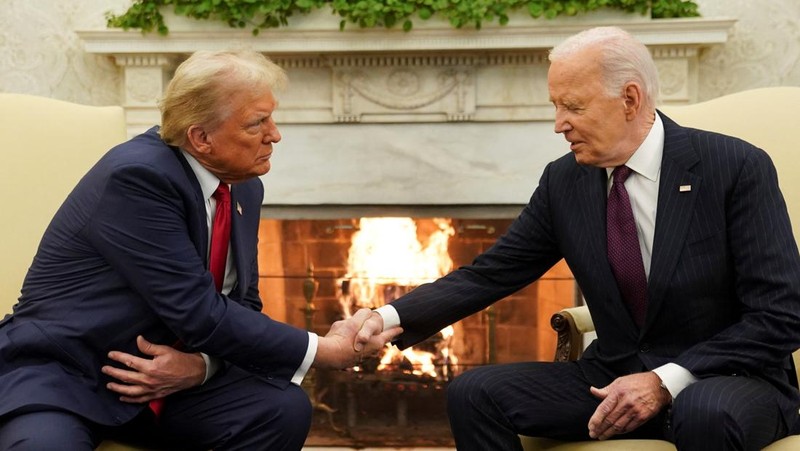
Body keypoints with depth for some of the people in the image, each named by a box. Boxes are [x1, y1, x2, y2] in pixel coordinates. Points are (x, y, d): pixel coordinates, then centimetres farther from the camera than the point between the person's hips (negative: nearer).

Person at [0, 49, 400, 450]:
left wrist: (201, 364, -13)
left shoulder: (244, 189, 3)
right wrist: (324, 351, -18)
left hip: (169, 374, 8)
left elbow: (242, 305, 9)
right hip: (60, 374, -8)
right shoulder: (137, 176, -22)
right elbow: (200, 313, -24)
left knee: (285, 409, -15)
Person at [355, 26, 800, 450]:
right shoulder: (563, 182, 1)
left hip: (727, 380, -4)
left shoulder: (738, 168, -12)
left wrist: (667, 381, -21)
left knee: (705, 413, -39)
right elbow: (488, 275, 3)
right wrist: (391, 317, -13)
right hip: (613, 378, 5)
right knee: (473, 392, -13)